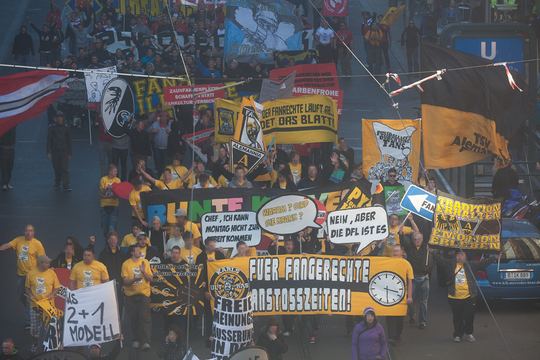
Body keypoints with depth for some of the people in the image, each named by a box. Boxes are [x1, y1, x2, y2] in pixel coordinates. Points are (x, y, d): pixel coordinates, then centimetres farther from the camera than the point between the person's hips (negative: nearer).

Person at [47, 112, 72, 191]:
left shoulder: (65, 128, 7)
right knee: (57, 169, 8)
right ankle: (57, 184, 22)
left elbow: (69, 141, 11)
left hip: (64, 152, 0)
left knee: (65, 169, -8)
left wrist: (69, 153, 8)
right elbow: (49, 141, 2)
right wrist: (49, 152, -6)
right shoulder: (52, 129, 3)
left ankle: (66, 186, -12)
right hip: (55, 152, 0)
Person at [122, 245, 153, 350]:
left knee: (145, 318, -10)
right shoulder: (126, 264, -2)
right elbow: (125, 281, -7)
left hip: (144, 294, 0)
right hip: (131, 294, 0)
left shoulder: (145, 262, 3)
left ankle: (145, 341, -14)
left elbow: (150, 279, 2)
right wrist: (134, 279, -25)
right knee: (133, 319, 3)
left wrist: (143, 271, -16)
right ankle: (136, 340, 16)